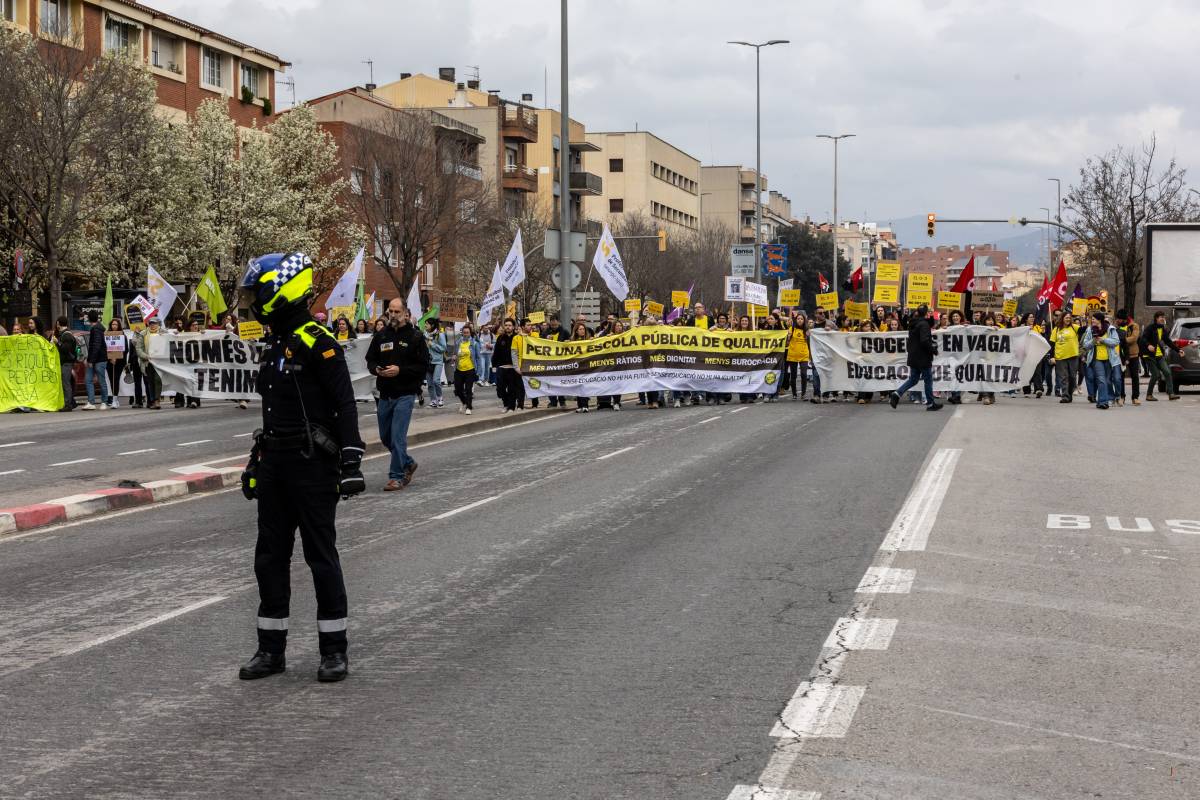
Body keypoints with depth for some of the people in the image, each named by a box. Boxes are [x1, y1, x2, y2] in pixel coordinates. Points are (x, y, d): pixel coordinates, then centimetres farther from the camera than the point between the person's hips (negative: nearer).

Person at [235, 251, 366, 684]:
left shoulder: (318, 344, -13)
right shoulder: (275, 347, 15)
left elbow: (345, 405, -16)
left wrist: (351, 460, -21)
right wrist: (256, 462, 25)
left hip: (313, 467, -9)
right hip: (276, 465, 9)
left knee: (321, 556, -1)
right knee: (270, 557, 10)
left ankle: (334, 650, 8)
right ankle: (271, 648, 18)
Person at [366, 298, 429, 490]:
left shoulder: (415, 336, -5)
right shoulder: (381, 336, 8)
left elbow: (424, 366, -8)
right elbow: (370, 360, 14)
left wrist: (400, 370, -19)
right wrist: (376, 369, -9)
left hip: (405, 395, -6)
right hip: (385, 395, 6)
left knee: (398, 437, -9)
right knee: (385, 437, 14)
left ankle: (397, 476, -1)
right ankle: (408, 463, 35)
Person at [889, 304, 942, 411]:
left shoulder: (913, 324, 10)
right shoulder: (924, 324, -17)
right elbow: (925, 341, -25)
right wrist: (933, 350, -11)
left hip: (913, 357, 8)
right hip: (923, 358, -8)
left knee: (913, 379, 13)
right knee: (928, 380, 5)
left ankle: (897, 394, -4)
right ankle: (930, 403, 12)